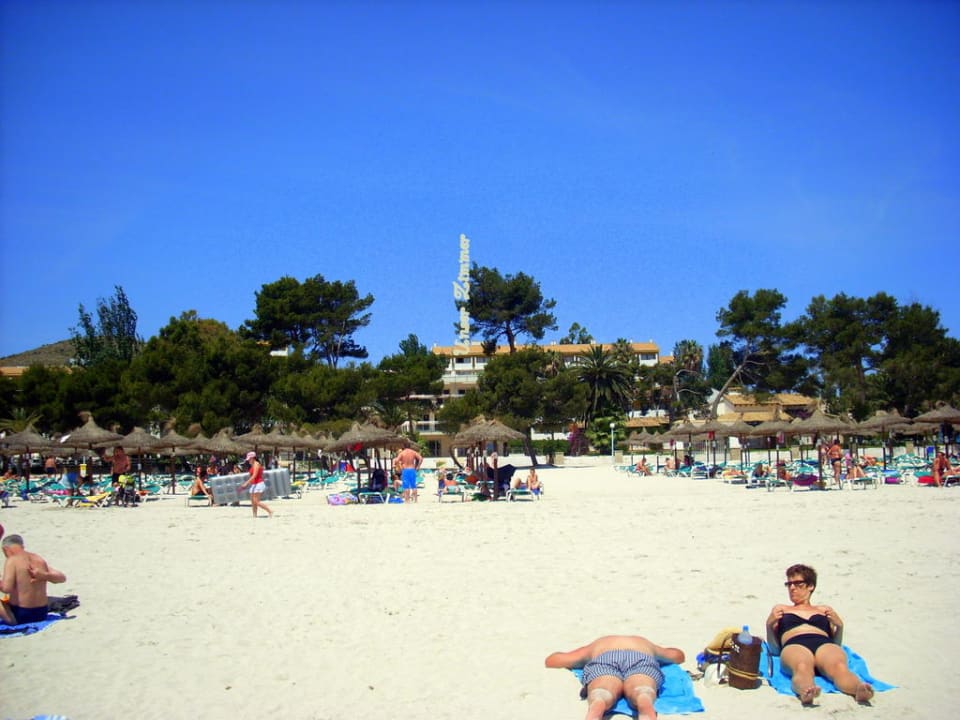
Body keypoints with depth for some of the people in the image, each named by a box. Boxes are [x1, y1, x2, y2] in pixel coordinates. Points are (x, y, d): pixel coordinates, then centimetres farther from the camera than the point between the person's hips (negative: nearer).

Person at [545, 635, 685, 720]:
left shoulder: (596, 644, 43)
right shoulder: (645, 642, 47)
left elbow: (551, 660, 42)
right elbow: (678, 655, 59)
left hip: (604, 660, 0)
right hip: (642, 660, 0)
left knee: (599, 699, -28)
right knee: (644, 698, -29)